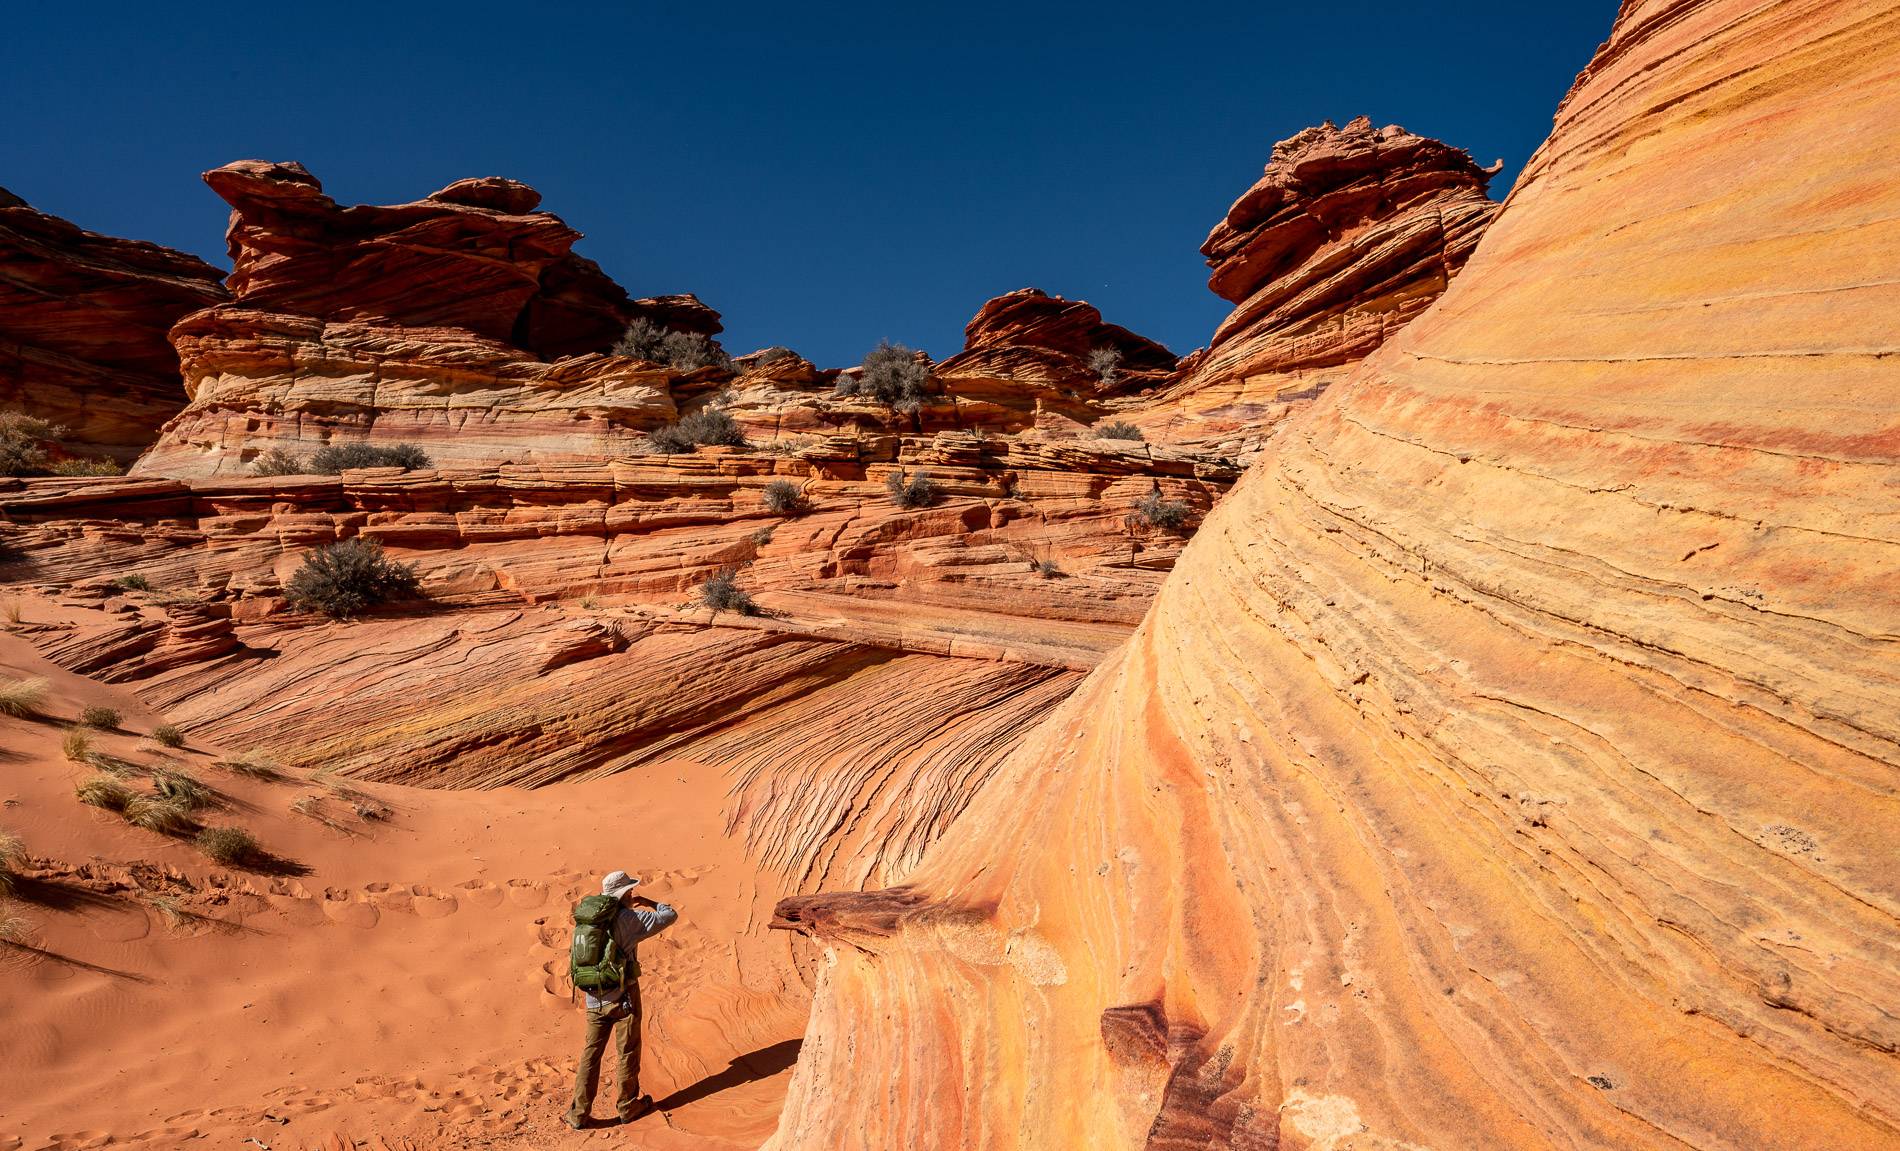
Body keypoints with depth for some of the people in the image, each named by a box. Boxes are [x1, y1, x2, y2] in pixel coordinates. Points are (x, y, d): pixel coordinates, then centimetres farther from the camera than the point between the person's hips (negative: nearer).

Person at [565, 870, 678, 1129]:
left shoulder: (584, 920, 2)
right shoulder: (629, 919, -17)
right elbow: (670, 916, -12)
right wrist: (647, 902, 5)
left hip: (594, 999, 5)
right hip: (623, 997, -5)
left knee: (590, 1054, 15)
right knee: (627, 1053, 12)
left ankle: (579, 1114, 20)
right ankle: (628, 1107, 26)